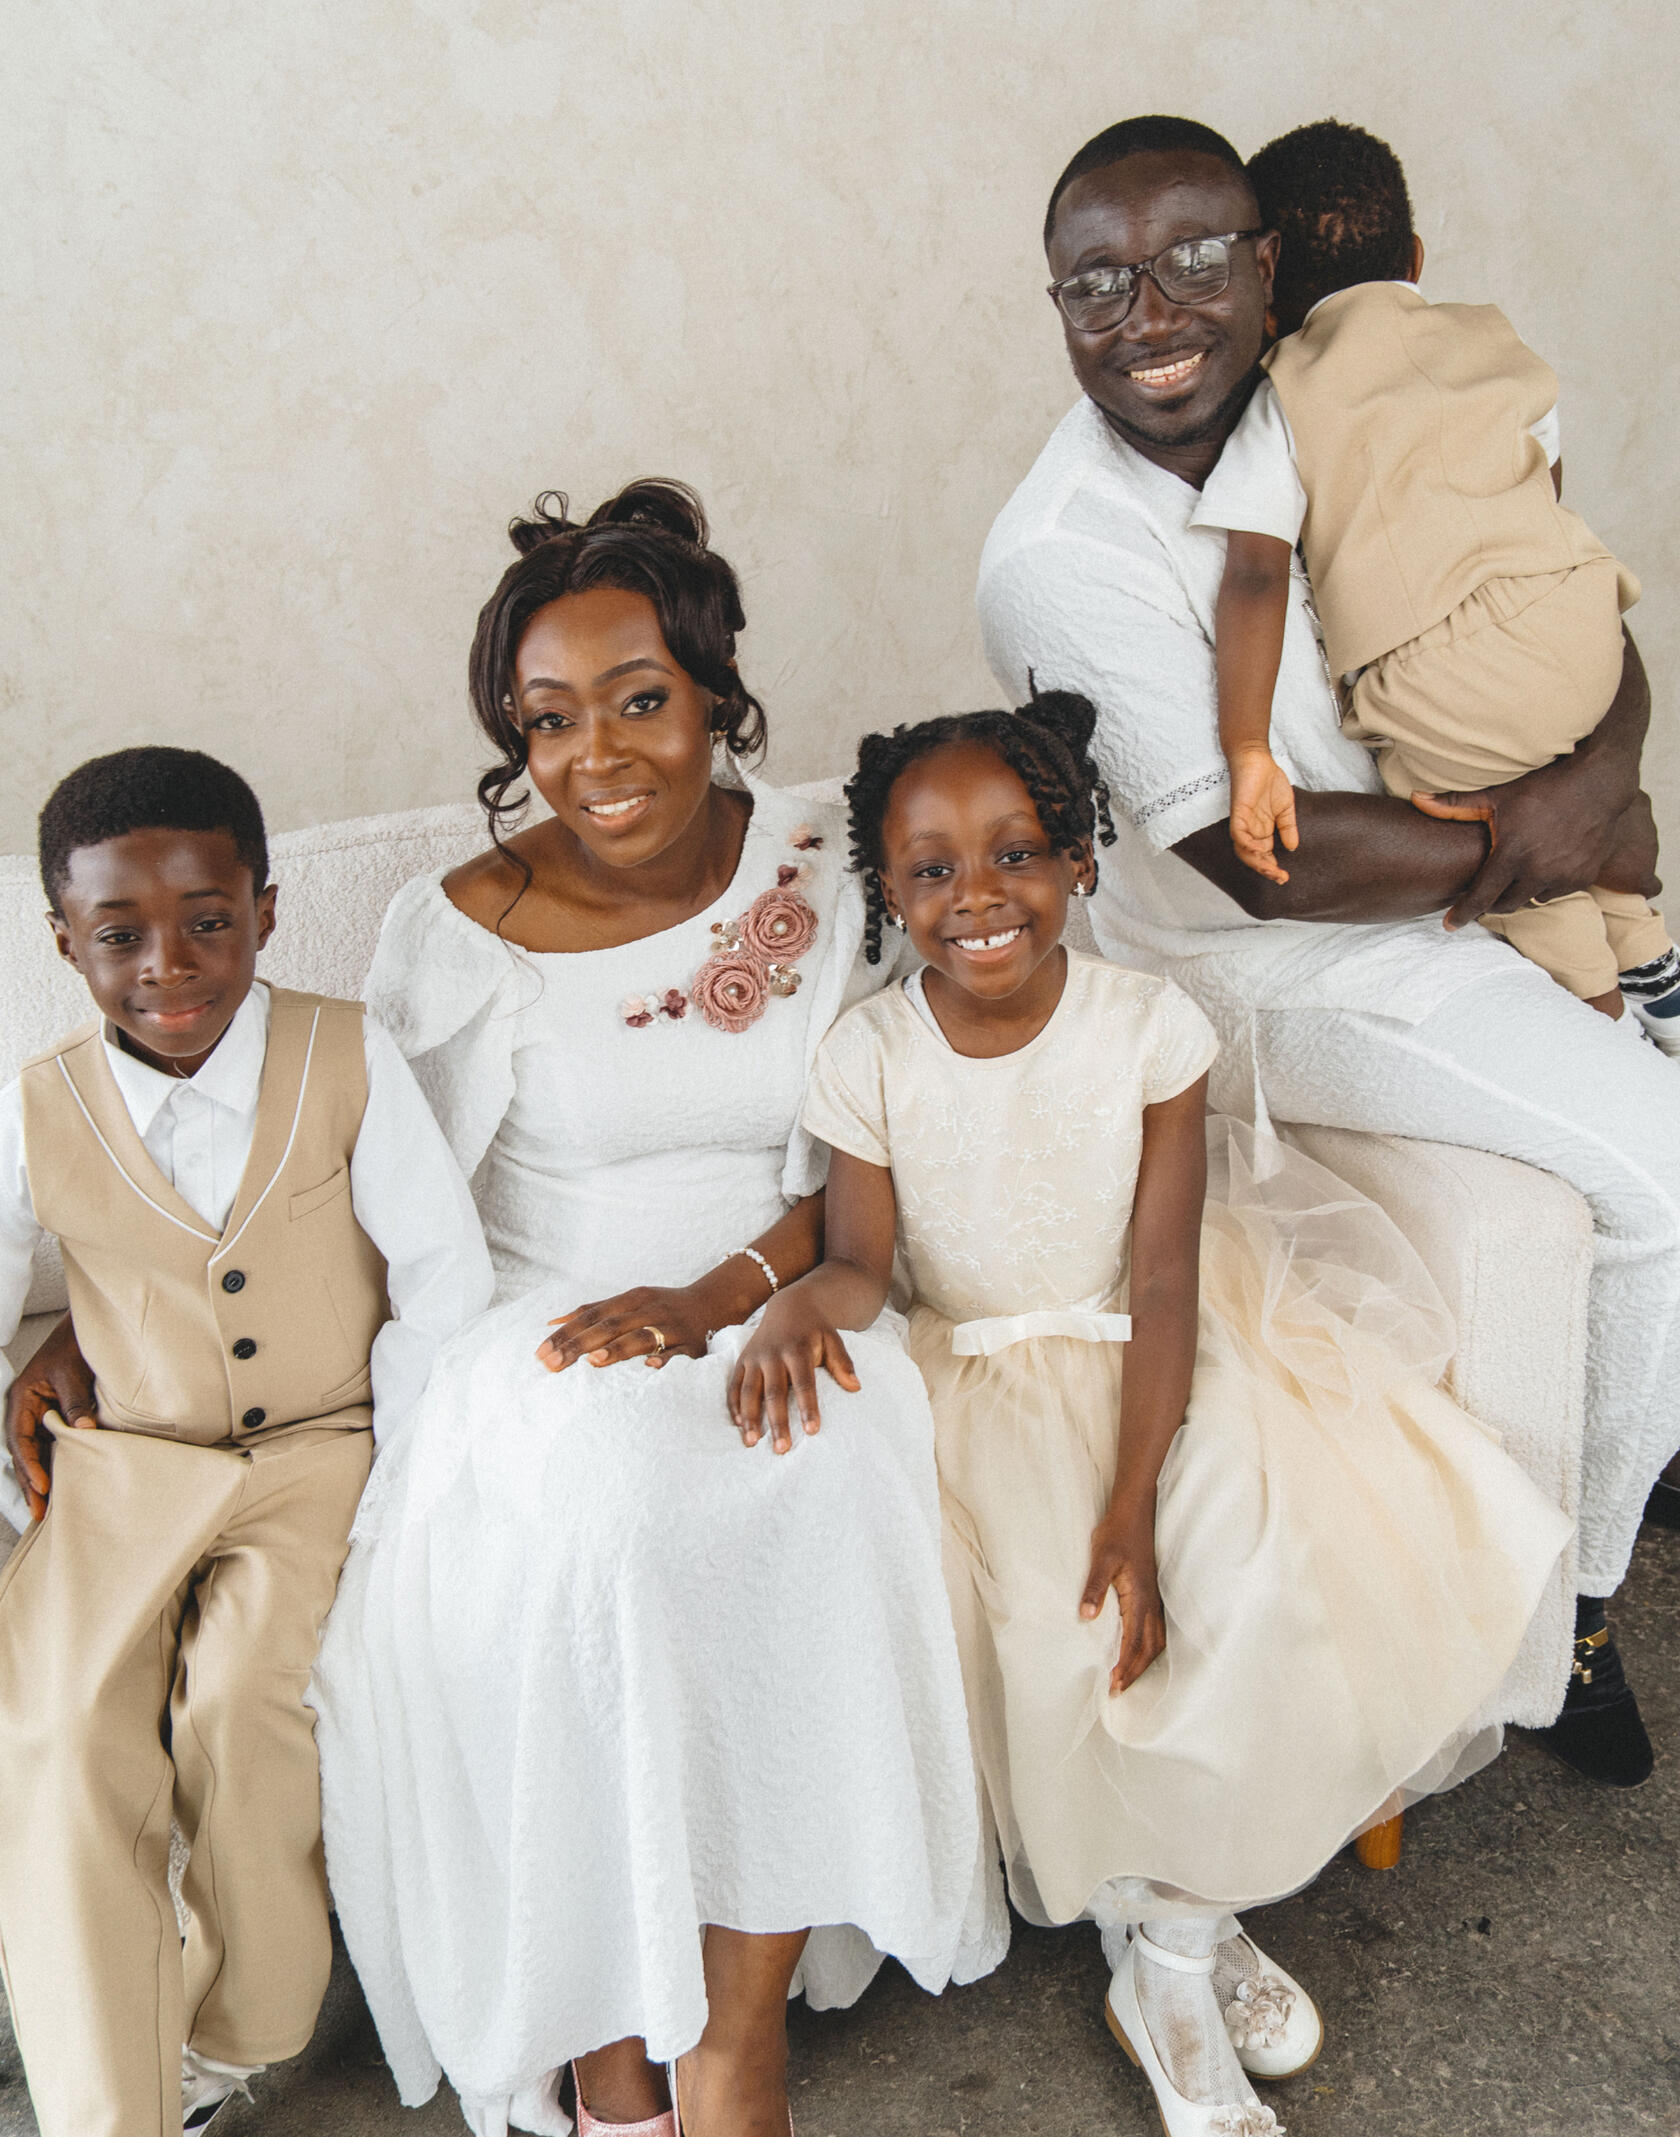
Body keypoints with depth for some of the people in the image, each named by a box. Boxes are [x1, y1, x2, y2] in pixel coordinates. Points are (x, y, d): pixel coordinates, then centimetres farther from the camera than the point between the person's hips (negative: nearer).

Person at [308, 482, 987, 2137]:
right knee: (606, 1496, -34)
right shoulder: (458, 932, -5)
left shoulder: (816, 871, 1)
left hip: (771, 1307, 2)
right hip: (545, 1332, -1)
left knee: (830, 1471, -32)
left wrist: (714, 1294, -17)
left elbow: (849, 1177, 1)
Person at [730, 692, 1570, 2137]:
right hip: (974, 1381, 0)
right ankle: (1179, 1933, 2)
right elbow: (867, 1258, -9)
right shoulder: (869, 1057, -9)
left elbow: (1164, 1278, -14)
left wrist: (1131, 1506, -23)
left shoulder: (1150, 1026, -11)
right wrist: (800, 1298, -36)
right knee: (1036, 1620, -24)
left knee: (1259, 1574, -22)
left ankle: (1170, 1953, 0)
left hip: (1149, 1363, 1)